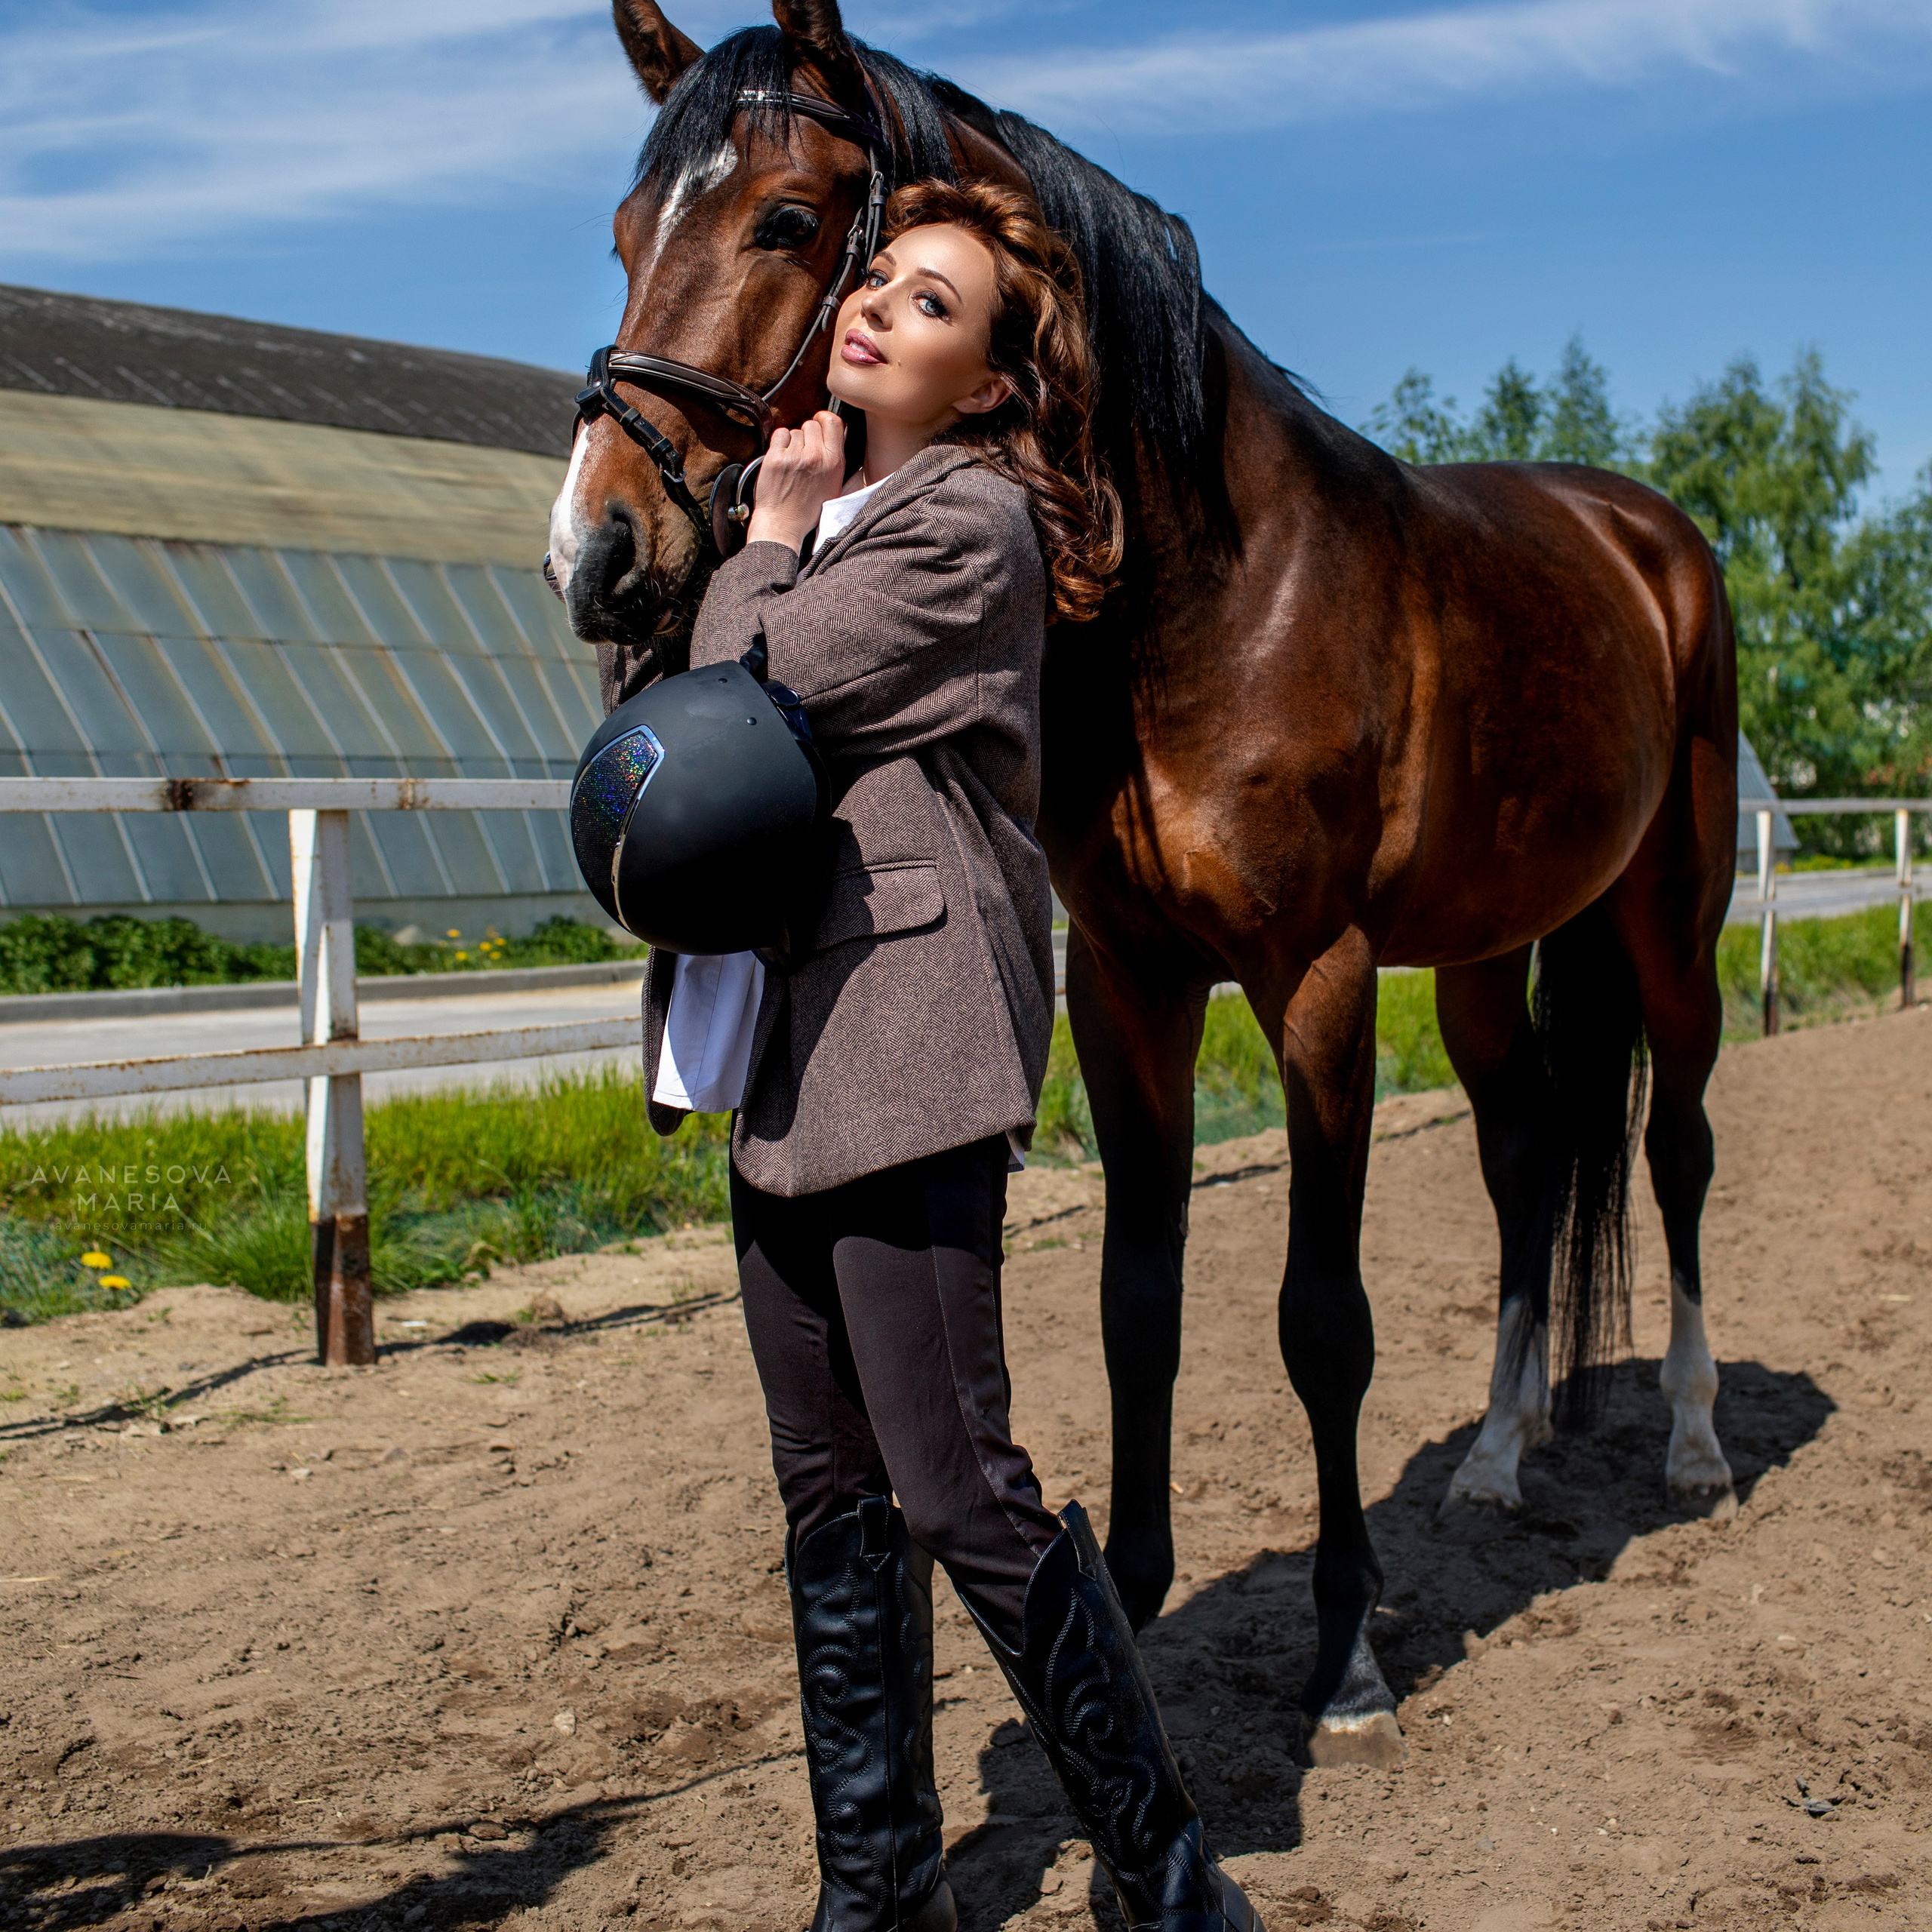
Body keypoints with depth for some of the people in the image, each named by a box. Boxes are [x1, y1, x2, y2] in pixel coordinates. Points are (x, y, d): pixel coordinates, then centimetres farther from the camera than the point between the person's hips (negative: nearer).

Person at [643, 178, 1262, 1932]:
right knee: (832, 1498, 13)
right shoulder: (835, 515, 19)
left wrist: (770, 536, -1)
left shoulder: (969, 522, -9)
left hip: (903, 1052, -9)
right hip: (781, 1060, 9)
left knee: (962, 1493, -7)